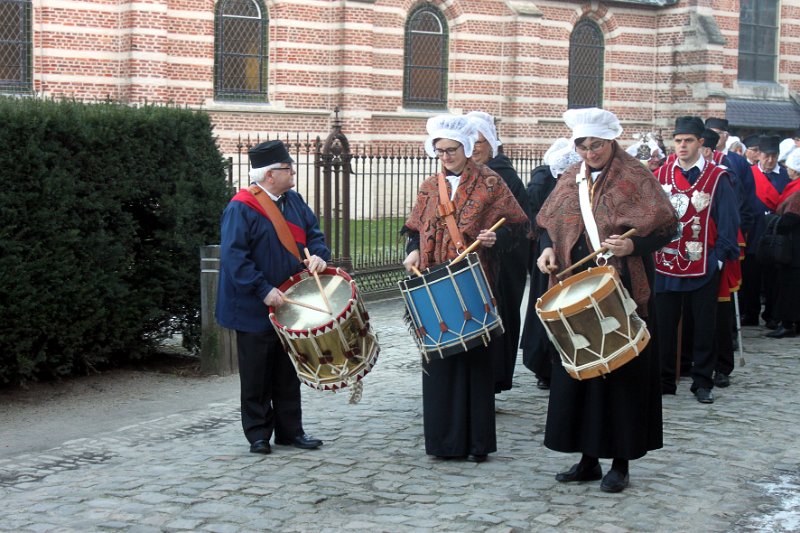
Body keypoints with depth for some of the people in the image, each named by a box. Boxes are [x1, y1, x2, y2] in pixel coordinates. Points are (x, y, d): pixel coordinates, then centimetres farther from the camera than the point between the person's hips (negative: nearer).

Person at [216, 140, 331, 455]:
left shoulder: (293, 201, 7)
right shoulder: (240, 209, -15)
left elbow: (312, 233, 13)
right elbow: (234, 255, -20)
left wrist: (318, 255, -10)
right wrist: (263, 290, -26)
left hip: (290, 304, 7)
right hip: (255, 309, -7)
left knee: (288, 372, 14)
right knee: (257, 376, 4)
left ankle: (290, 431, 23)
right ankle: (258, 435, 14)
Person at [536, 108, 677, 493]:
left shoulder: (635, 178, -6)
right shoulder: (571, 180, 11)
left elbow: (666, 228, -9)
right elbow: (549, 224, 16)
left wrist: (633, 245, -25)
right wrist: (547, 249, -4)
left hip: (623, 292, -6)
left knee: (621, 372, -1)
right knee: (579, 370, 9)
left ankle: (620, 464, 9)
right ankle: (588, 459, 20)